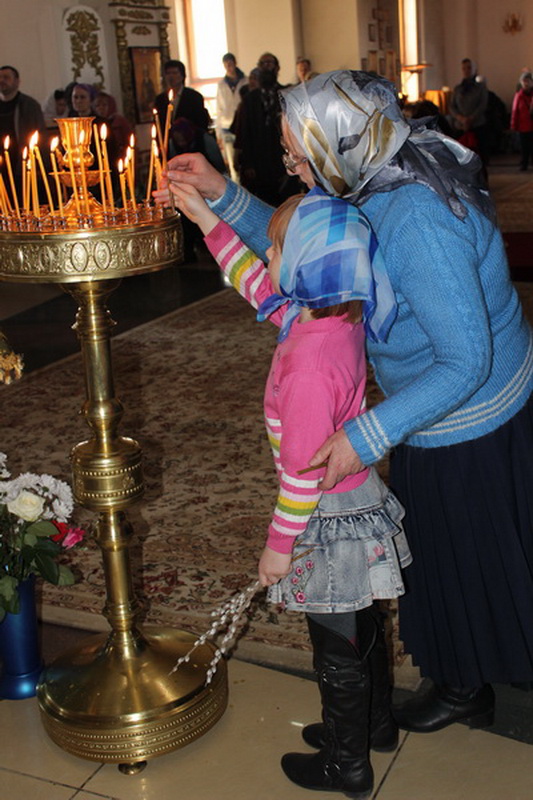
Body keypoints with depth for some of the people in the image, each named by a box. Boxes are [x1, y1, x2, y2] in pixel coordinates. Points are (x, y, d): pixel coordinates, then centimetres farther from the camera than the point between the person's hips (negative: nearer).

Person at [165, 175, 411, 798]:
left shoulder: (309, 365, -32)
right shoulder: (339, 317, -5)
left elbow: (304, 469, -27)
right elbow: (258, 286, 10)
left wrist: (279, 545, -14)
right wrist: (206, 218, 11)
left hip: (328, 519, -9)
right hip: (355, 500, 9)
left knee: (337, 651, 11)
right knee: (360, 627, 26)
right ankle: (376, 724, 47)